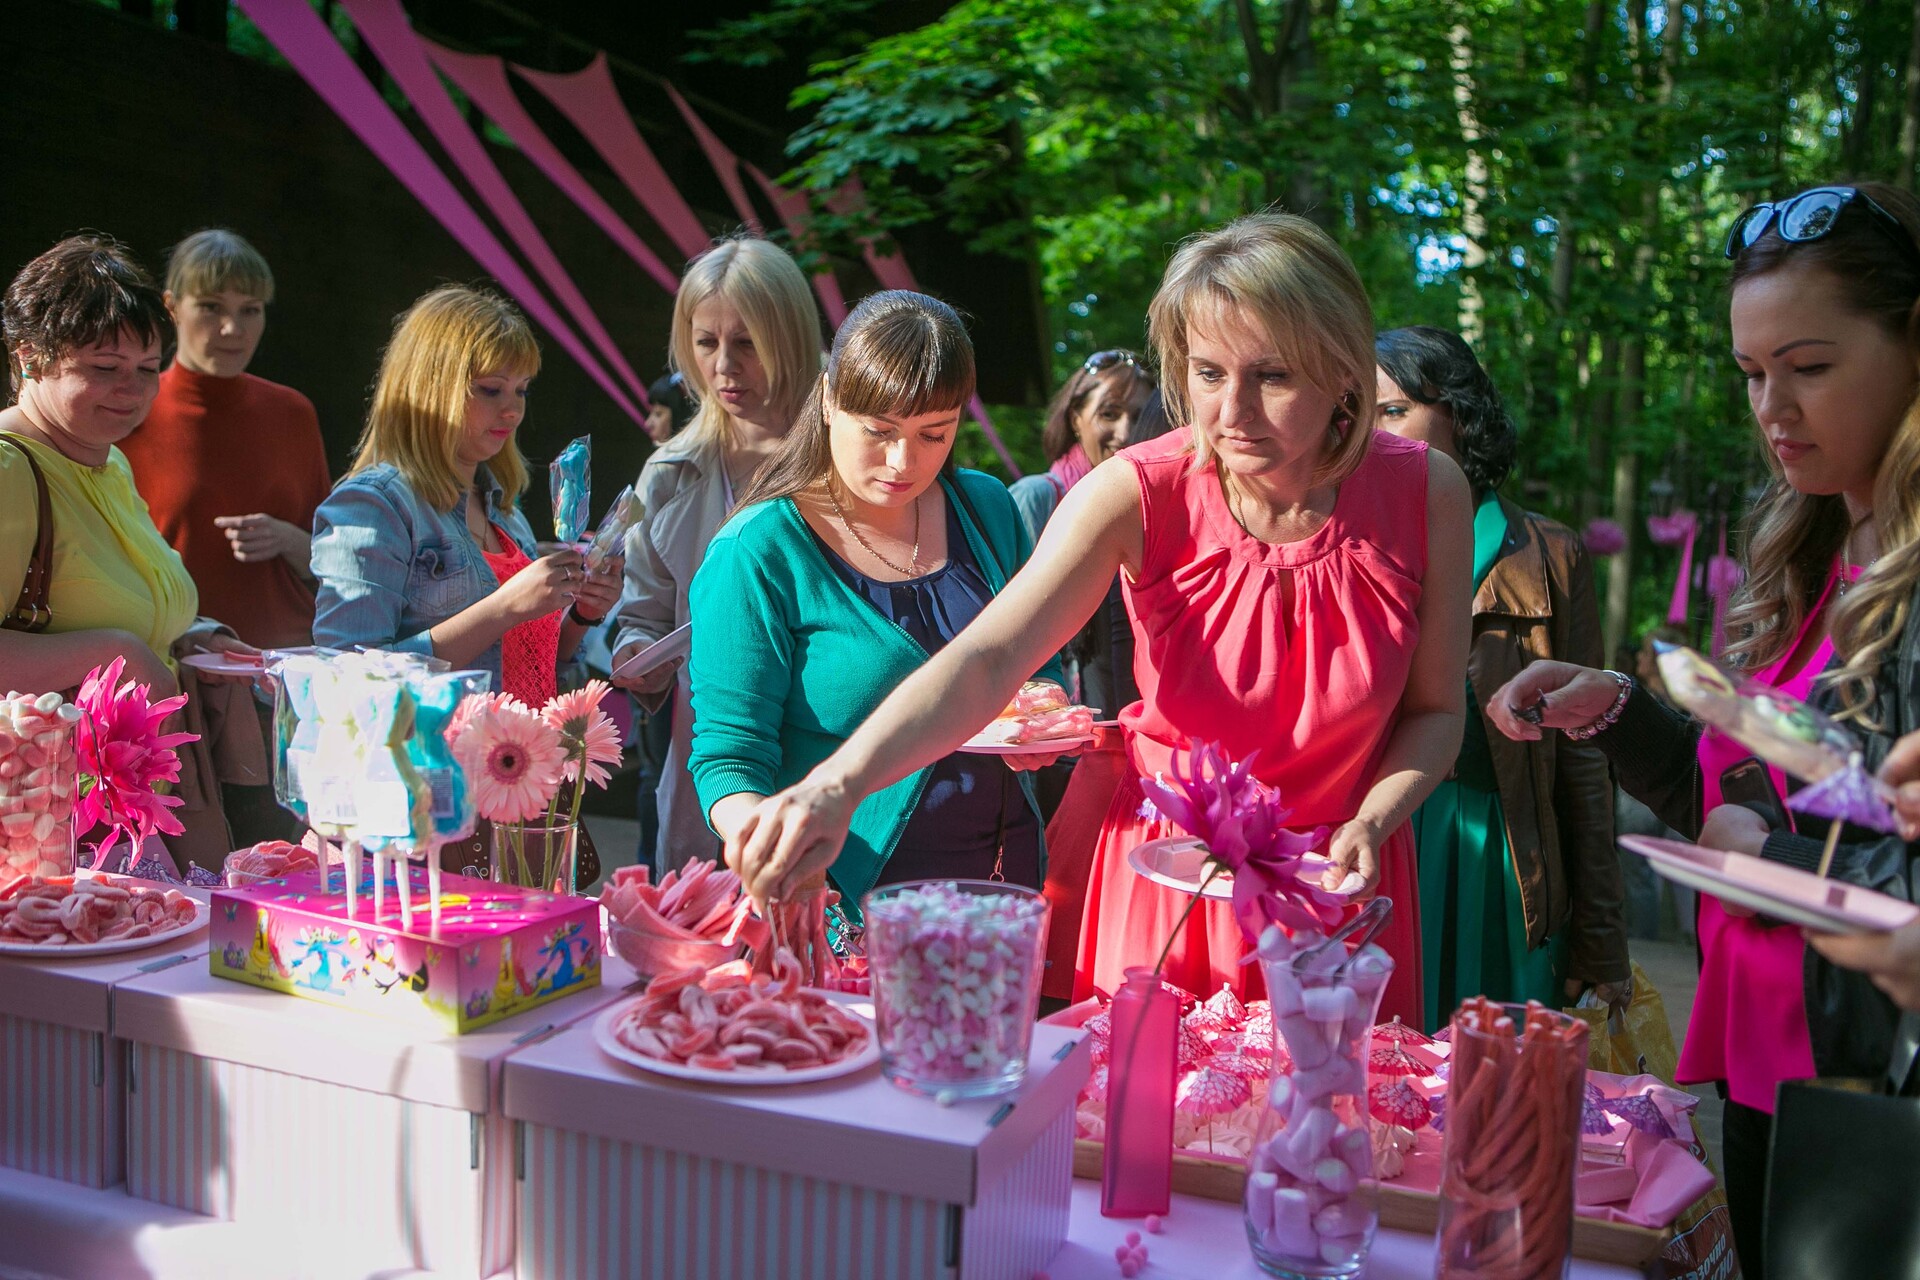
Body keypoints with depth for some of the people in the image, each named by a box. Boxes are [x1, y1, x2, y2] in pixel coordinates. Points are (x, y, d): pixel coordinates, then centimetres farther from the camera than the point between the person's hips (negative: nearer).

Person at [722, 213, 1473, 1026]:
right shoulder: (1139, 494, -21)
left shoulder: (1427, 493, -15)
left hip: (1337, 883, 1)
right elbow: (985, 659, -32)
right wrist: (838, 784, -47)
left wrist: (1371, 824, -21)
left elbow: (1434, 709, -3)